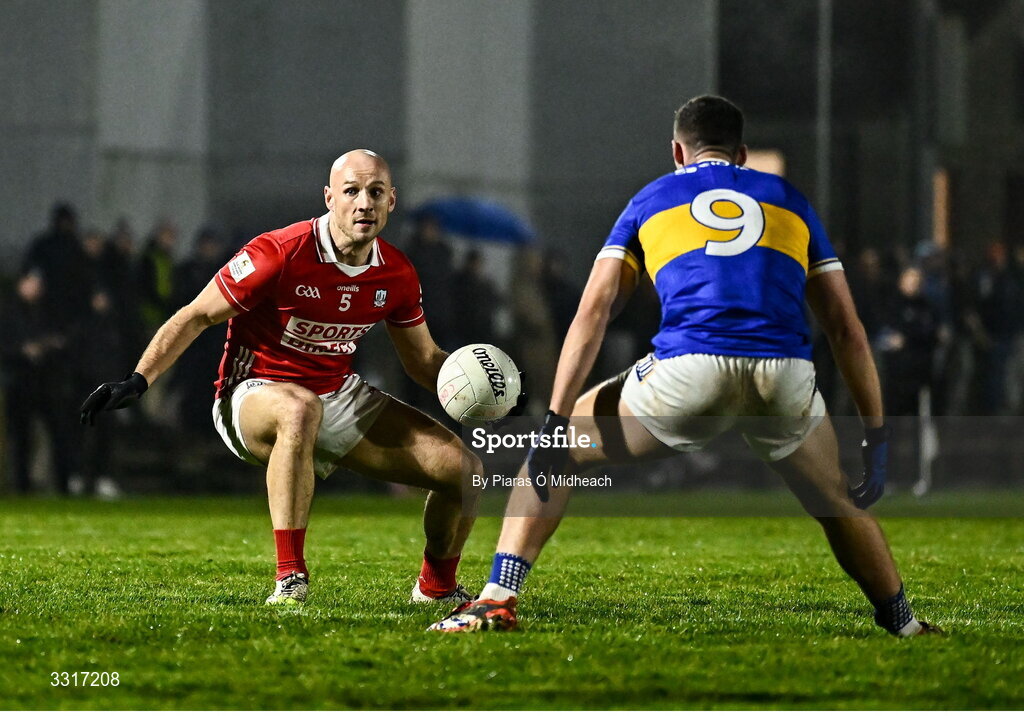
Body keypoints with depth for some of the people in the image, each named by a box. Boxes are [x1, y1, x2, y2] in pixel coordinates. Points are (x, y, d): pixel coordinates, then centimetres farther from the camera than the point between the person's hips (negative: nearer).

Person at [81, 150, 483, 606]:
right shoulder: (280, 255, -20)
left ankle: (437, 587, 24)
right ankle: (290, 581, -41)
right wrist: (138, 380, -25)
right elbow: (197, 316, -14)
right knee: (300, 408, -44)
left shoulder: (396, 275, -2)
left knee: (461, 468, -4)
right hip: (255, 394, -6)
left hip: (341, 395, 6)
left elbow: (424, 360, 12)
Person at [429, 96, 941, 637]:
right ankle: (902, 622, 35)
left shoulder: (651, 201, 24)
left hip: (688, 370, -2)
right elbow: (847, 331, 21)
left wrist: (555, 423, 8)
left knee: (557, 452, 19)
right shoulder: (788, 200, 27)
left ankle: (498, 598, 7)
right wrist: (876, 437, 23)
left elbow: (593, 312, 12)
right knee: (835, 502, 31)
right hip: (784, 377, 2)